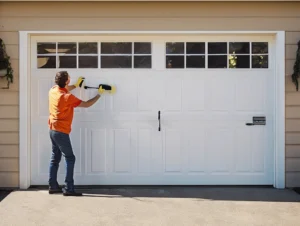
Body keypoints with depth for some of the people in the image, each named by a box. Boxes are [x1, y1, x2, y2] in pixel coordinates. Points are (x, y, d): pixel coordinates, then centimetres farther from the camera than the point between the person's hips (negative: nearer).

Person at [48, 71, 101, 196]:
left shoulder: (53, 90, 2)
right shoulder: (68, 97, -20)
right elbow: (86, 104, -13)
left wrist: (76, 85, 33)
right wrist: (99, 94, -1)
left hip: (53, 130, 9)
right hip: (61, 132, -9)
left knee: (55, 158, 15)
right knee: (70, 158, -4)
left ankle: (53, 186, 20)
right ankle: (68, 189, -4)